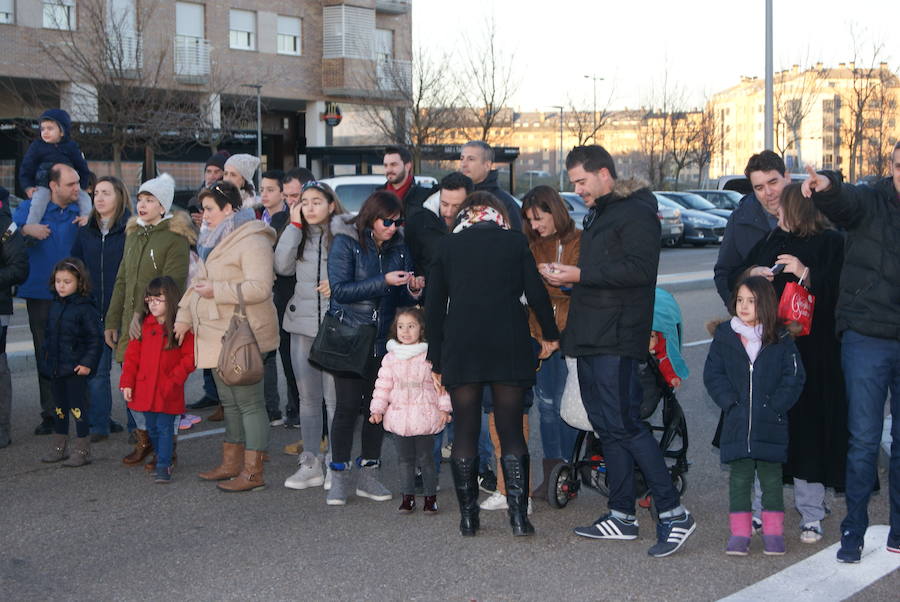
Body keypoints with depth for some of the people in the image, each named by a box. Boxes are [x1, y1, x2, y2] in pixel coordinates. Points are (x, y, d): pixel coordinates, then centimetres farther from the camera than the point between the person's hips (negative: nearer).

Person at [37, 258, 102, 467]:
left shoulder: (85, 308, -12)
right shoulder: (55, 306, 10)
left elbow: (95, 339, -12)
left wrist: (88, 363, -17)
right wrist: (44, 359, 17)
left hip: (76, 370, -7)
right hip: (55, 367, 7)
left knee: (78, 408, -3)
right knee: (59, 408, 16)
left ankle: (82, 451, 5)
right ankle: (58, 447, 26)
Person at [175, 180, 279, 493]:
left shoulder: (252, 242, -13)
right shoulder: (215, 241, 20)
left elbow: (259, 288, -24)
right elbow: (199, 281, 27)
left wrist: (217, 290, -19)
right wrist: (184, 316, 18)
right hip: (218, 336, 10)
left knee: (249, 402, -6)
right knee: (229, 402, 16)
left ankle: (252, 472, -2)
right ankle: (231, 463, 26)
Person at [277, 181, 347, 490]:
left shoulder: (344, 232, -2)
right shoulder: (299, 234, 10)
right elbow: (283, 266, -6)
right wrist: (294, 225, -5)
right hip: (302, 324, 4)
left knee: (334, 397, -2)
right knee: (308, 397, 10)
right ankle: (310, 463, 18)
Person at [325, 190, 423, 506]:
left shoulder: (398, 249, 8)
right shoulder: (345, 244, -5)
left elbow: (401, 299, 12)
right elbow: (341, 289, -15)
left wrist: (413, 291, -11)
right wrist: (384, 282, -22)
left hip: (383, 340, 4)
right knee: (348, 405, -5)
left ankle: (368, 474, 17)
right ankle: (339, 477, 6)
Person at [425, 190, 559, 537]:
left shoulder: (448, 246, 11)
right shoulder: (515, 242, 8)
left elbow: (434, 306, 9)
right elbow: (536, 293, 4)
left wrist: (436, 359, 13)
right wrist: (550, 335, 19)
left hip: (461, 349, 0)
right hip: (510, 348, 0)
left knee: (465, 434, 7)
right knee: (511, 433, 6)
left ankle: (468, 518, 9)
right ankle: (519, 517, 2)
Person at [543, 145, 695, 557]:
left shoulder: (636, 212, -9)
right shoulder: (598, 214, 23)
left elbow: (640, 268, -21)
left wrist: (582, 275, -19)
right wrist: (566, 277, 11)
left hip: (617, 339, -10)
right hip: (590, 338, 10)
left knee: (625, 425, -13)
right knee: (607, 427, 11)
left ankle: (673, 514, -7)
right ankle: (621, 516, 18)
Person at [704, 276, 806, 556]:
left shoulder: (781, 340, 1)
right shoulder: (724, 336, 4)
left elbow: (794, 376, 0)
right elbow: (713, 374, 3)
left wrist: (775, 405, -10)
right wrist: (730, 403, -8)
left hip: (771, 424, -1)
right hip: (737, 423, 1)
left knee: (771, 477, 6)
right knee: (739, 477, 4)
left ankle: (773, 532, 17)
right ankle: (739, 533, 11)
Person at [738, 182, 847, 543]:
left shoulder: (831, 243, 0)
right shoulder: (771, 240, 17)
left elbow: (836, 294, -9)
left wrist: (807, 275, -22)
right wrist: (753, 273, 1)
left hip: (810, 353, -4)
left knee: (808, 427, -3)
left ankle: (811, 516, 7)